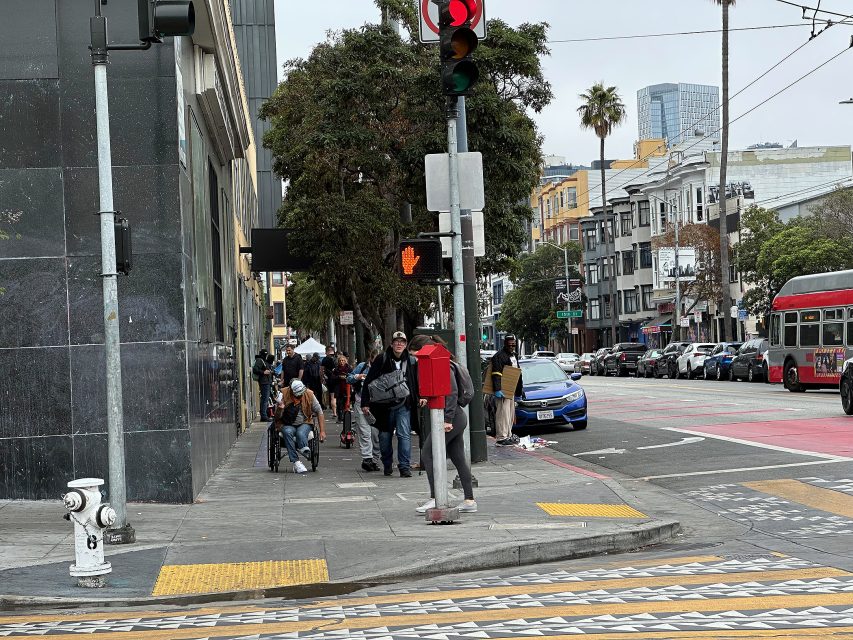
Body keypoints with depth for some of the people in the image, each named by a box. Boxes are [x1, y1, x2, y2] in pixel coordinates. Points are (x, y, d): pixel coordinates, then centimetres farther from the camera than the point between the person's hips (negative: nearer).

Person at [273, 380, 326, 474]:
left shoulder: (309, 394, -5)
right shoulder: (284, 395, -9)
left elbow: (319, 412, 3)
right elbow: (277, 417, -6)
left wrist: (322, 431, -3)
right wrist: (280, 409, -29)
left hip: (304, 424, 1)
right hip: (287, 425, -1)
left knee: (301, 433, -35)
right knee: (288, 432, -35)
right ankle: (296, 462, -40)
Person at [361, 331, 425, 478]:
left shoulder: (412, 362, 4)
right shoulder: (381, 361, -2)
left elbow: (418, 382, 16)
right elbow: (369, 382, 0)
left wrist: (421, 397, -1)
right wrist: (365, 403, -5)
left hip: (404, 406, 0)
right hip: (384, 405, 0)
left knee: (404, 435, -11)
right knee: (385, 436, 9)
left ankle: (405, 467, -9)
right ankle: (387, 465, 27)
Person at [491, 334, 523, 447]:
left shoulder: (514, 356, 20)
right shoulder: (499, 356, -10)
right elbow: (496, 375, -19)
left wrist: (518, 391, 25)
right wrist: (497, 390, -28)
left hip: (511, 390, 10)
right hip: (502, 390, -10)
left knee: (511, 414, 13)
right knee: (503, 413, -12)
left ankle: (508, 435, 21)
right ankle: (501, 438, -14)